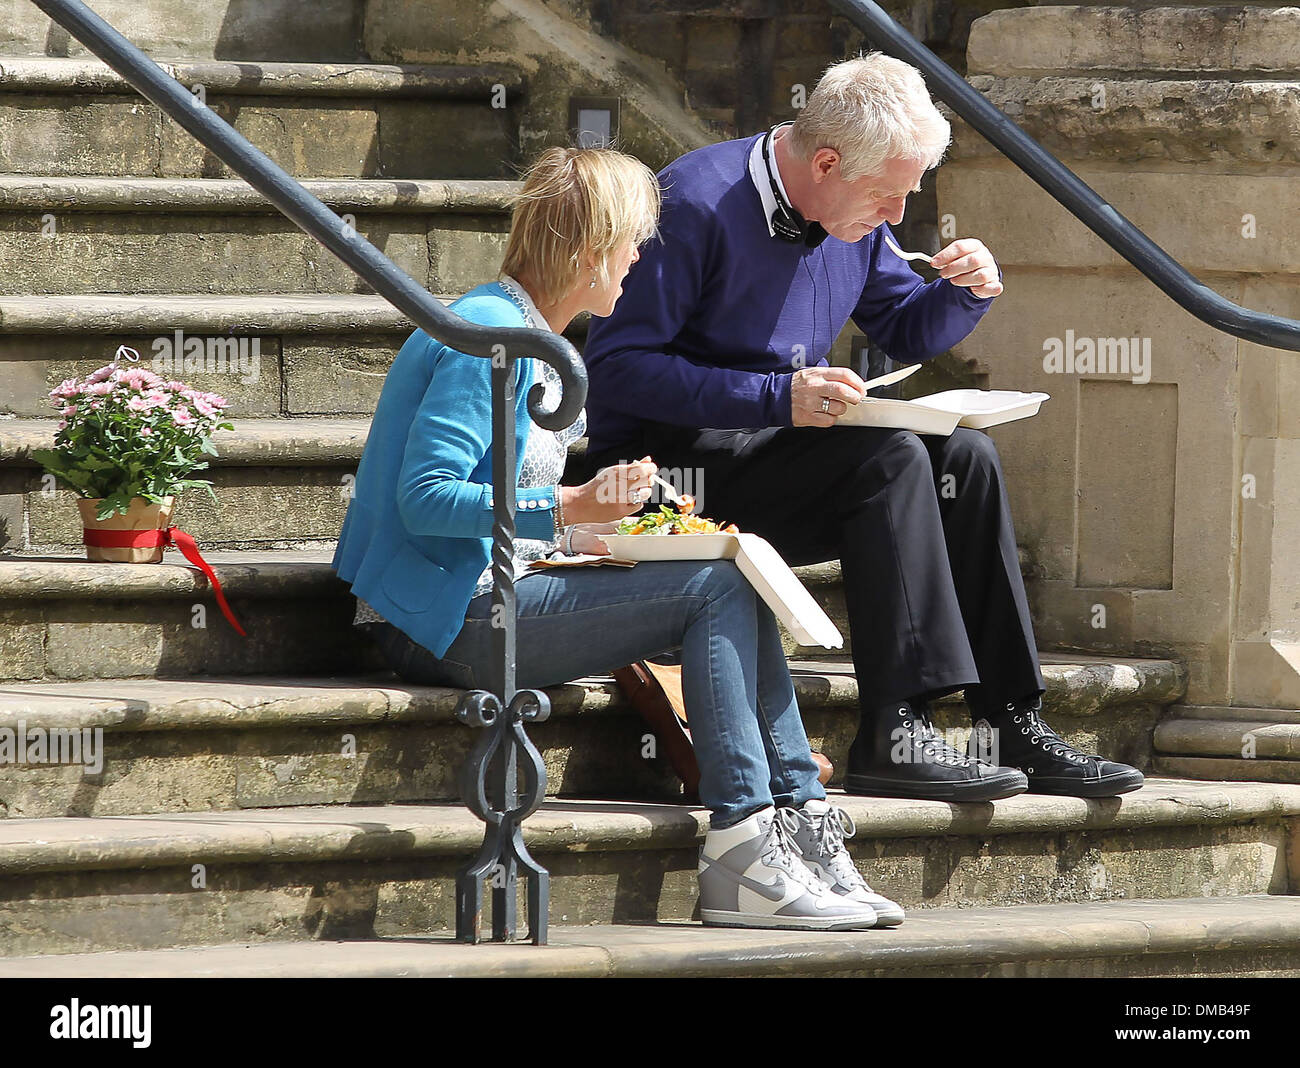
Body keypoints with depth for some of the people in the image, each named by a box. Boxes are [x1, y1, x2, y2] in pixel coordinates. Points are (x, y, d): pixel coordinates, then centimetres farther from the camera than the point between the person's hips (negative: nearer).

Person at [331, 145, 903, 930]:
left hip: (492, 594, 10)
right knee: (717, 588, -15)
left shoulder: (532, 339, 18)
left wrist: (590, 532, 11)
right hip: (450, 621, -10)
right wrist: (567, 511, -26)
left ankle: (803, 826, -6)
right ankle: (741, 859, -19)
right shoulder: (489, 336, -14)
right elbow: (422, 499, -22)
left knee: (737, 585, 2)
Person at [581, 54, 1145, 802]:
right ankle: (894, 734, -32)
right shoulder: (698, 205, -20)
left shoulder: (856, 222, 6)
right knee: (890, 459, -27)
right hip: (674, 457, -8)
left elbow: (907, 332, 22)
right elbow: (616, 367, -24)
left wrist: (967, 292, -3)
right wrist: (776, 398, -31)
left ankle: (1016, 723, -10)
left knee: (965, 456, -9)